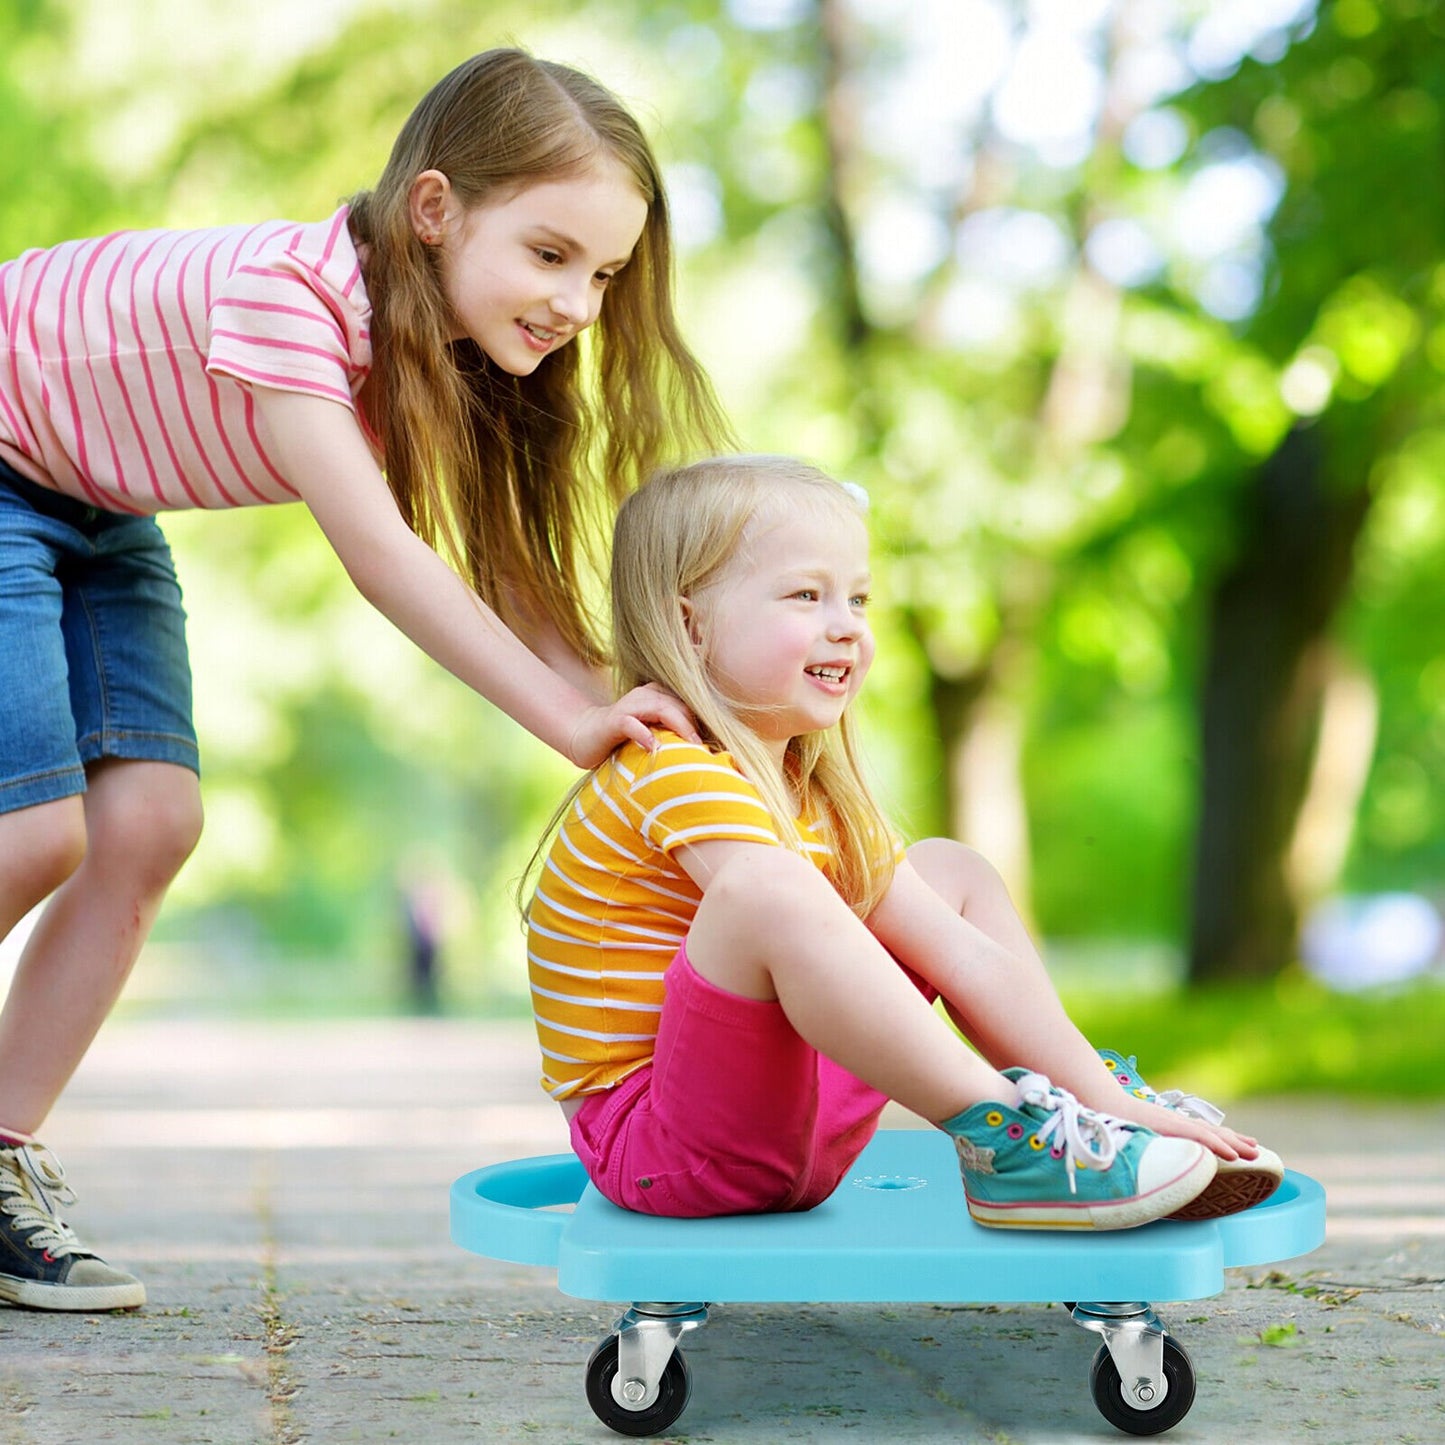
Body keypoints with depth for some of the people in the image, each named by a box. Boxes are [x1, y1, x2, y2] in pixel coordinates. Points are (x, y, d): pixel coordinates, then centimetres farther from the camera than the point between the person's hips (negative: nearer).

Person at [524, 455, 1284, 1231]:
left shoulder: (817, 796, 11)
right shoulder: (675, 775, -18)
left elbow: (962, 956, 6)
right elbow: (778, 914, -29)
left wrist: (1107, 1095, -4)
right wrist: (993, 1108, -32)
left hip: (798, 1128, 9)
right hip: (652, 1148, -9)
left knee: (952, 870, 15)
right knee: (767, 889, -35)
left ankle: (1103, 1114, 5)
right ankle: (1006, 1143, -27)